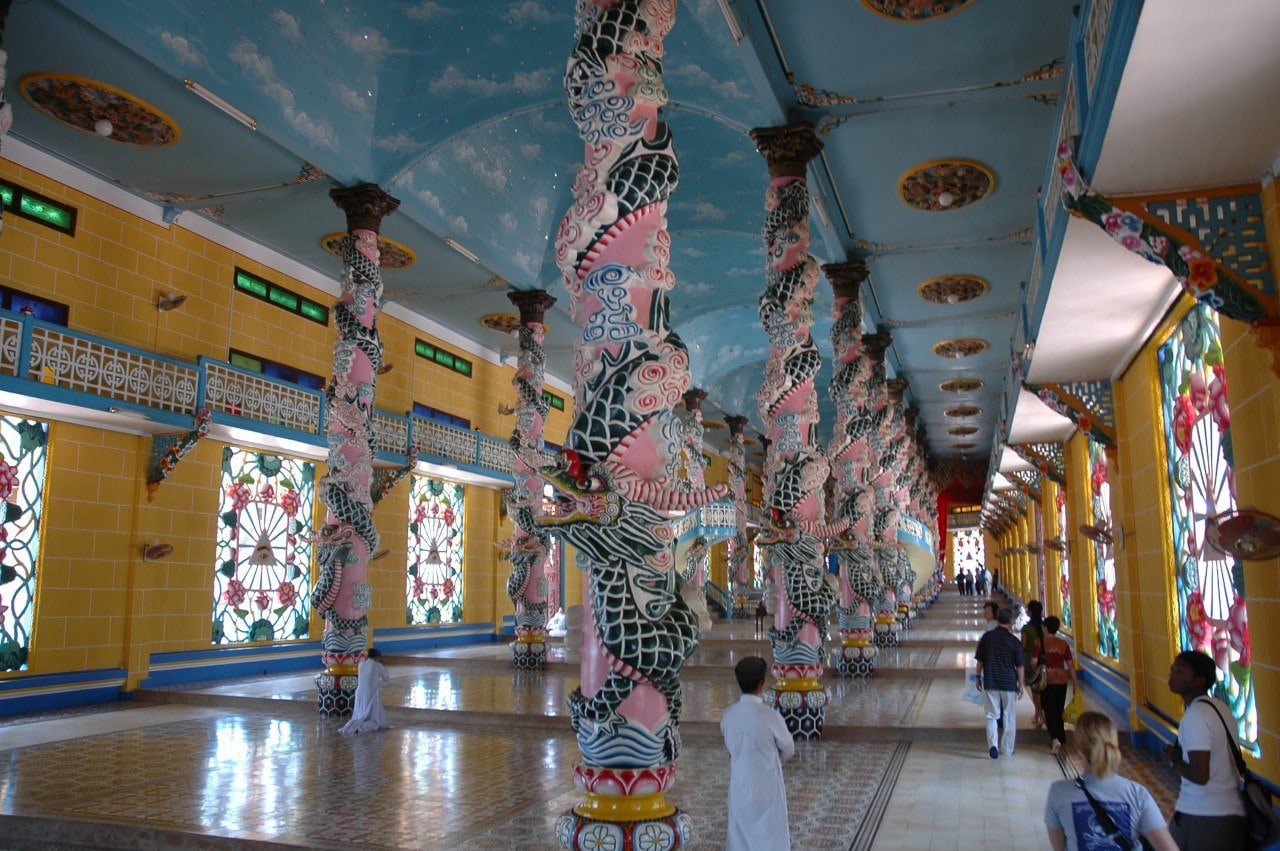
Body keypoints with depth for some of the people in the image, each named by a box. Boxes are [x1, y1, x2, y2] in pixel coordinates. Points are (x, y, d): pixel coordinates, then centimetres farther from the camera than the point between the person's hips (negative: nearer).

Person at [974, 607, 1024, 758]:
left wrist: (978, 677, 14)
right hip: (1009, 683, -1)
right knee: (1010, 718, 12)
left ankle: (992, 744, -11)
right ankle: (1007, 749, 19)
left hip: (989, 682, 1)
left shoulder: (987, 637, -2)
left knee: (991, 716, 6)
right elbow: (1019, 666, -4)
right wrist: (1021, 684, 6)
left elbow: (979, 660, 2)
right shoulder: (1014, 641, -7)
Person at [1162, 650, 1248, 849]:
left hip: (1202, 817, -8)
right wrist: (1182, 754, 12)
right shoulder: (1220, 707, 10)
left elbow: (1199, 775, -23)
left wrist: (1174, 760, -6)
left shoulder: (1195, 717, -18)